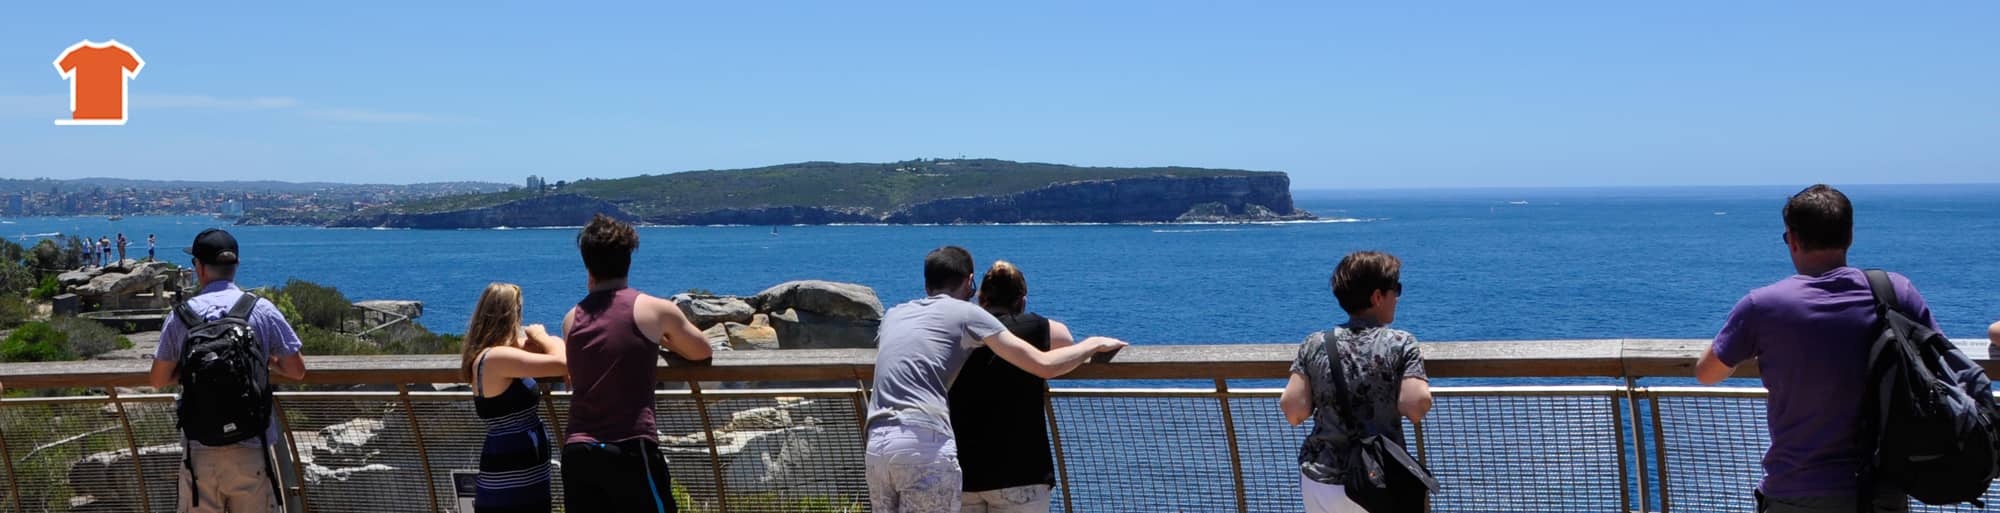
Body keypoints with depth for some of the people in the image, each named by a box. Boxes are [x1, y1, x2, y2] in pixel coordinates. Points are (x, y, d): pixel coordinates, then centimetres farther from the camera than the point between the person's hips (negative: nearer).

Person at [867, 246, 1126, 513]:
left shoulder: (893, 315, 22)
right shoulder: (965, 313, 6)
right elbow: (1044, 365, 4)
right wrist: (1094, 344, 20)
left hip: (875, 449, 6)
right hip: (925, 445, -6)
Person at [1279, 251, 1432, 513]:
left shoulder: (1314, 345, -1)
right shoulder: (1401, 343, -8)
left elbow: (1293, 411, -7)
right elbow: (1416, 407, -17)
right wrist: (1421, 387, 4)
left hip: (1319, 482, 3)